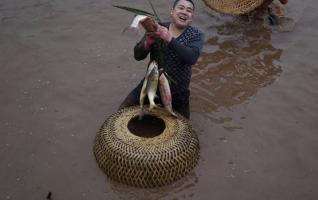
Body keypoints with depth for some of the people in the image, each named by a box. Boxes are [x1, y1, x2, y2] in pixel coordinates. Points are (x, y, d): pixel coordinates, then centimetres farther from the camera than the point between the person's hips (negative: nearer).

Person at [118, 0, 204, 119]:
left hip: (177, 91, -1)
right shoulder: (157, 29, -7)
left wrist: (169, 39, -37)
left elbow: (191, 58, -30)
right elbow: (138, 56, -9)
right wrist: (147, 43, -30)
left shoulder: (196, 35, -11)